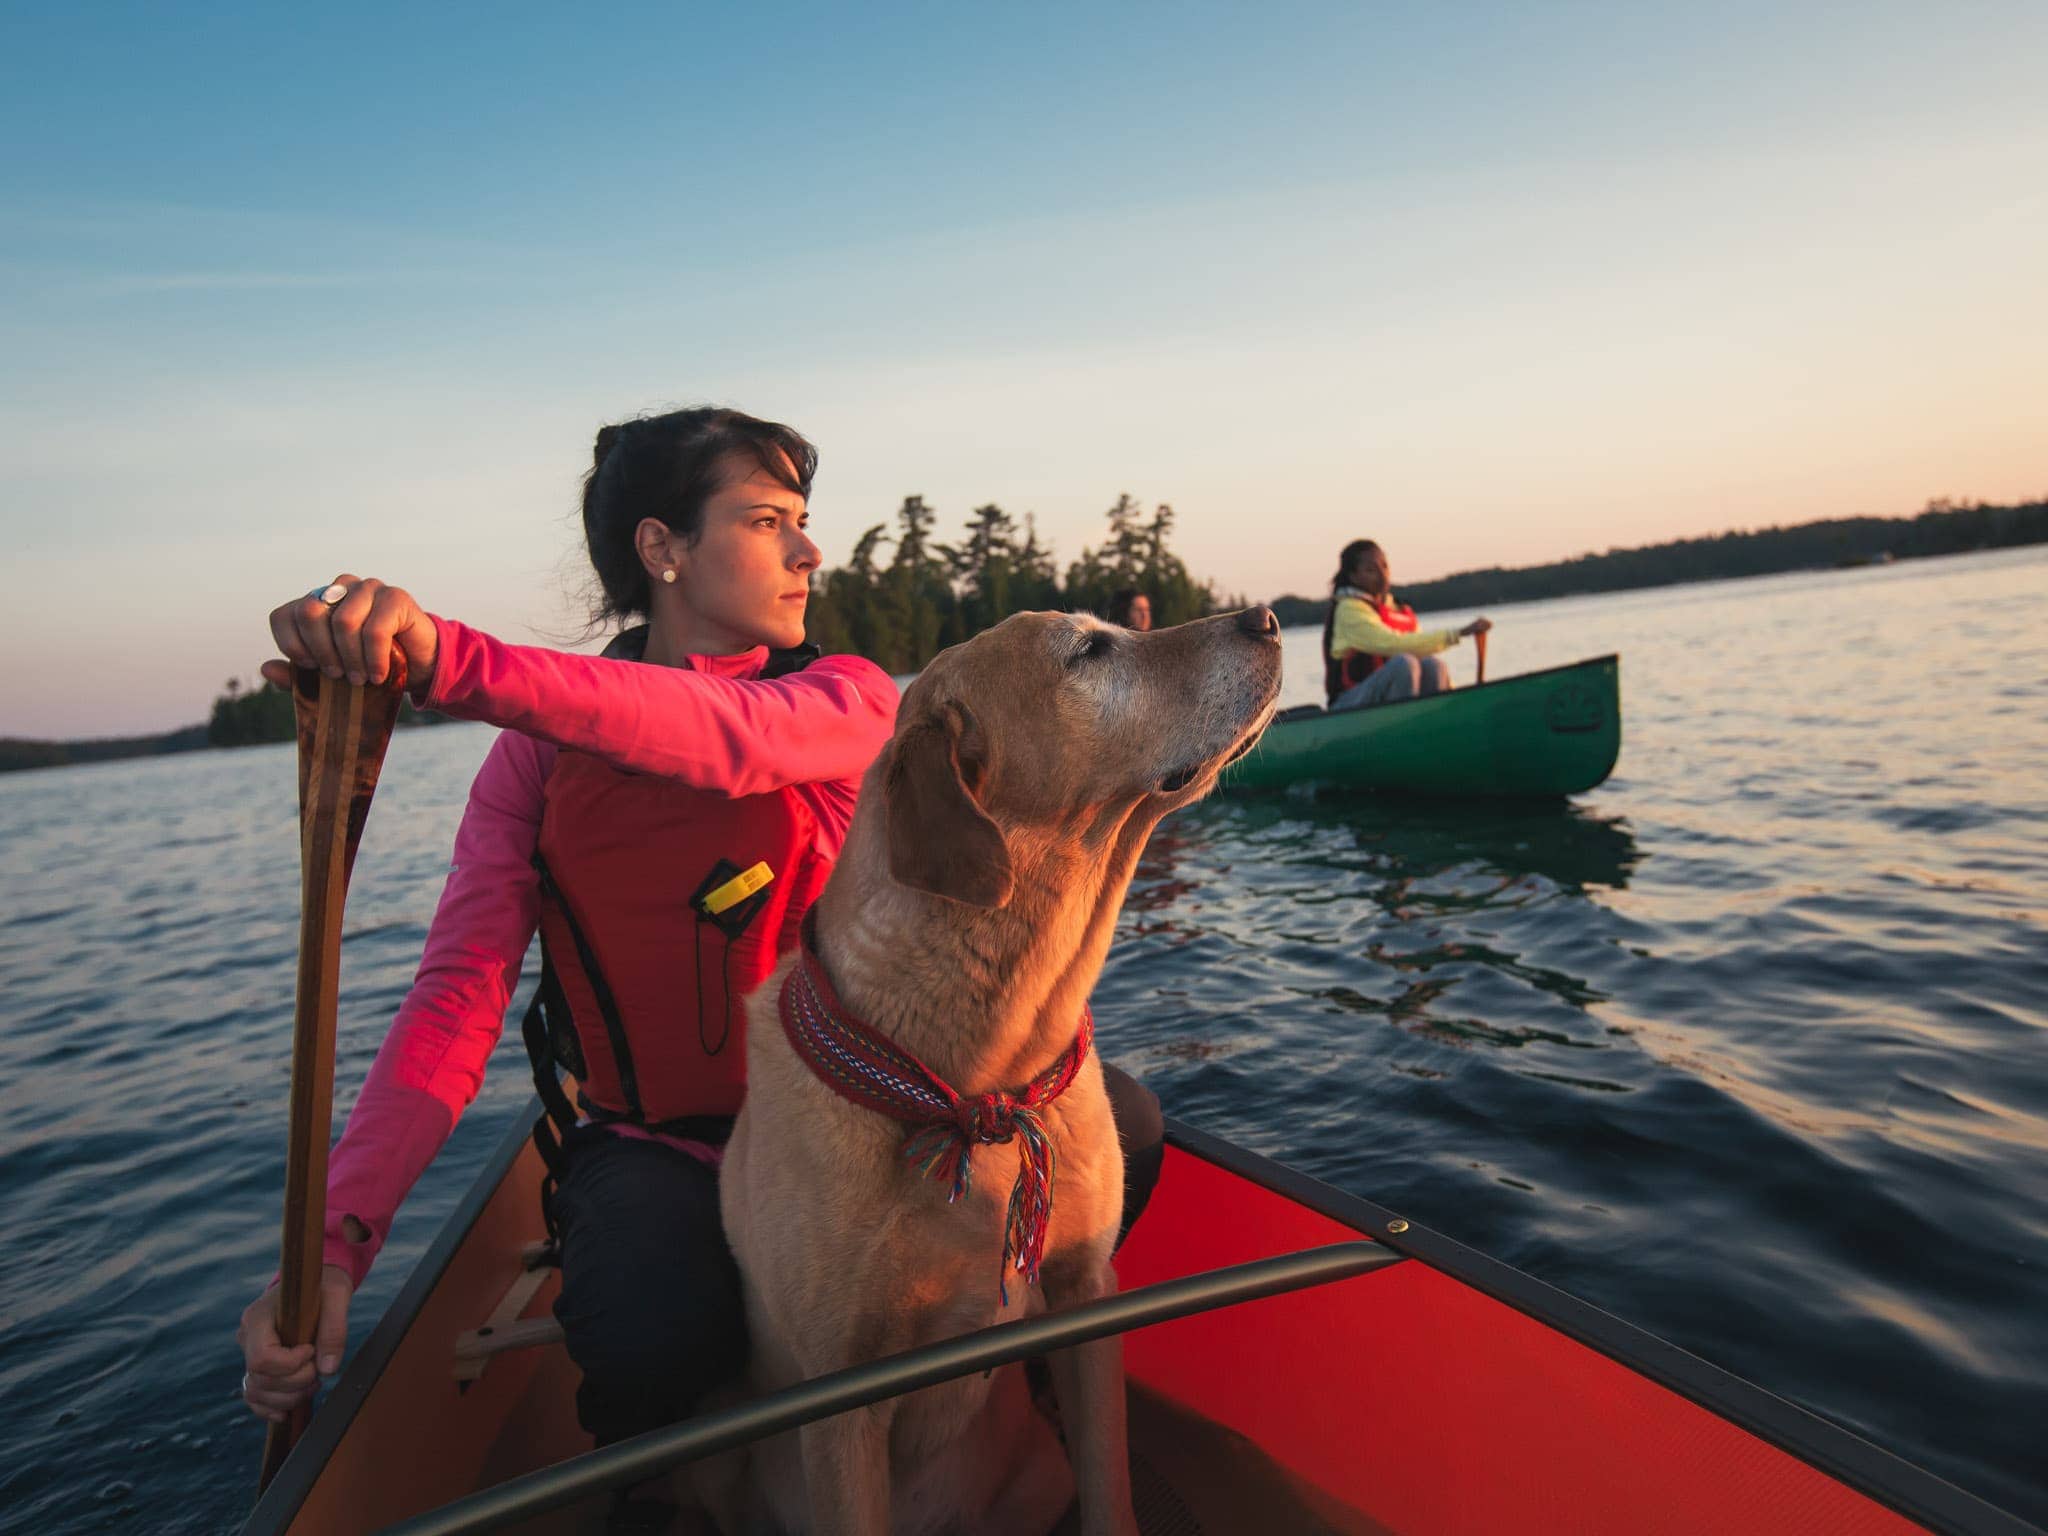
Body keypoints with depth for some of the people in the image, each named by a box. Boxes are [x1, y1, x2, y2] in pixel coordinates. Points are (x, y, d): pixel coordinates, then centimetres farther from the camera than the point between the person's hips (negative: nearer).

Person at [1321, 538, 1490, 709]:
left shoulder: (1402, 612, 16)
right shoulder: (1349, 609, -8)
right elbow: (1395, 644, -22)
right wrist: (1458, 634, -26)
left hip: (1391, 699, 6)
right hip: (1351, 701, -6)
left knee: (1433, 665, -19)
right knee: (1403, 662, -29)